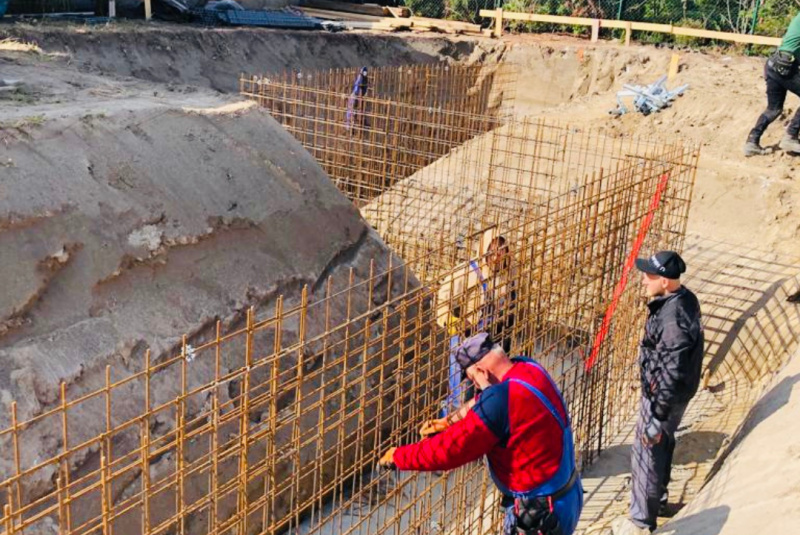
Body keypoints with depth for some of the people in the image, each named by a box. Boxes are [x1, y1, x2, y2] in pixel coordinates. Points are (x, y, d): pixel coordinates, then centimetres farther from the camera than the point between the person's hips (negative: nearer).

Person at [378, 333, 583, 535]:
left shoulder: (501, 399, -29)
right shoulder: (529, 367, -5)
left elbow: (449, 449, -22)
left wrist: (397, 456, -9)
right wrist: (449, 421, 17)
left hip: (539, 514, -9)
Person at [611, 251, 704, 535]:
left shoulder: (673, 320, -34)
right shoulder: (685, 298, -3)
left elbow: (672, 376, -29)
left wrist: (656, 418, -23)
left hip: (664, 396, -10)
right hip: (668, 391, 10)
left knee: (646, 454, 5)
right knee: (663, 445, 27)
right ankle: (658, 495, 50)